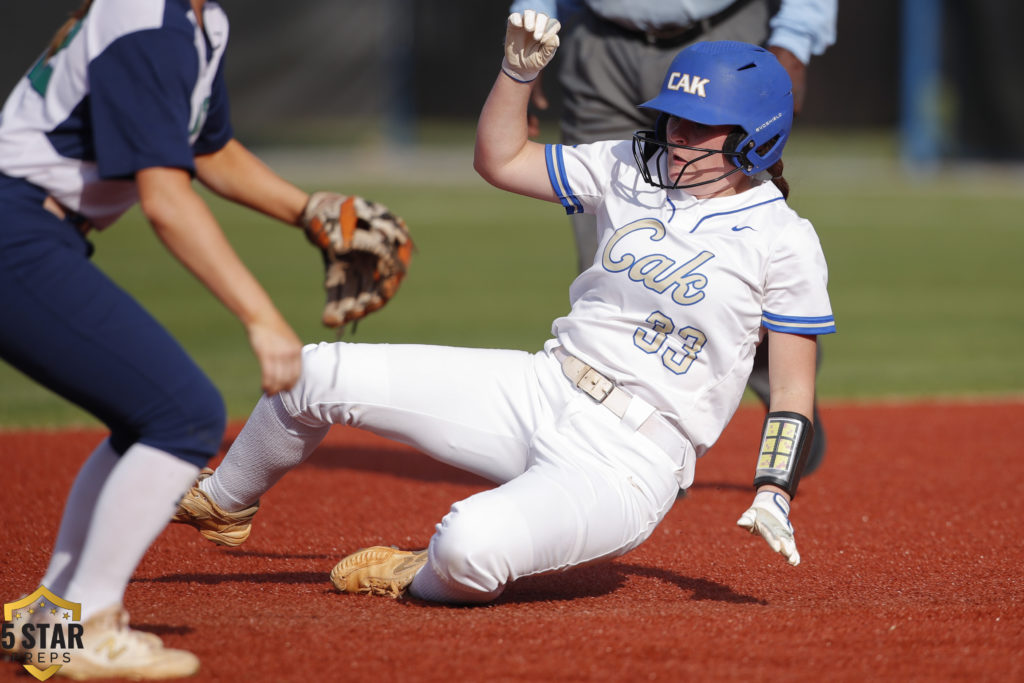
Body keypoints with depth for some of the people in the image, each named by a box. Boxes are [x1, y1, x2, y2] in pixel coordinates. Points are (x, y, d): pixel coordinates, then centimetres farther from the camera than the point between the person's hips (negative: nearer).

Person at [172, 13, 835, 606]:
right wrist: (520, 68, -2)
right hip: (538, 393, 6)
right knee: (316, 372, -4)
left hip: (627, 465, -6)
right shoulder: (631, 170, 8)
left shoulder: (785, 243, -8)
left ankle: (427, 577, 3)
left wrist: (775, 494, -18)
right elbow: (500, 159, 13)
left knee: (471, 545, -36)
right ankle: (224, 503, 25)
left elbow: (794, 388, -5)